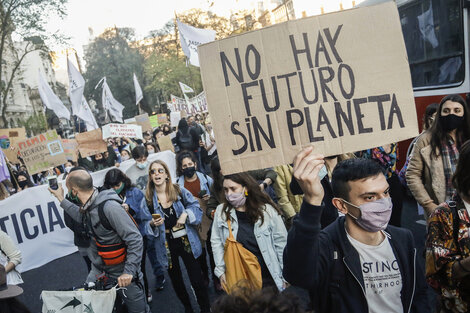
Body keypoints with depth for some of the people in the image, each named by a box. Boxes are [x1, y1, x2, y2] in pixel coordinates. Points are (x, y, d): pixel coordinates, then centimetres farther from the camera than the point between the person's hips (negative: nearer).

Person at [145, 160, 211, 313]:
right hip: (167, 245, 1)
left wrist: (186, 214, -17)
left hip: (187, 241, -1)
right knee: (176, 281, 18)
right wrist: (153, 224, -17)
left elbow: (196, 207, 1)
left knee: (197, 280, 2)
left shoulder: (179, 190, -4)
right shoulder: (148, 198, -3)